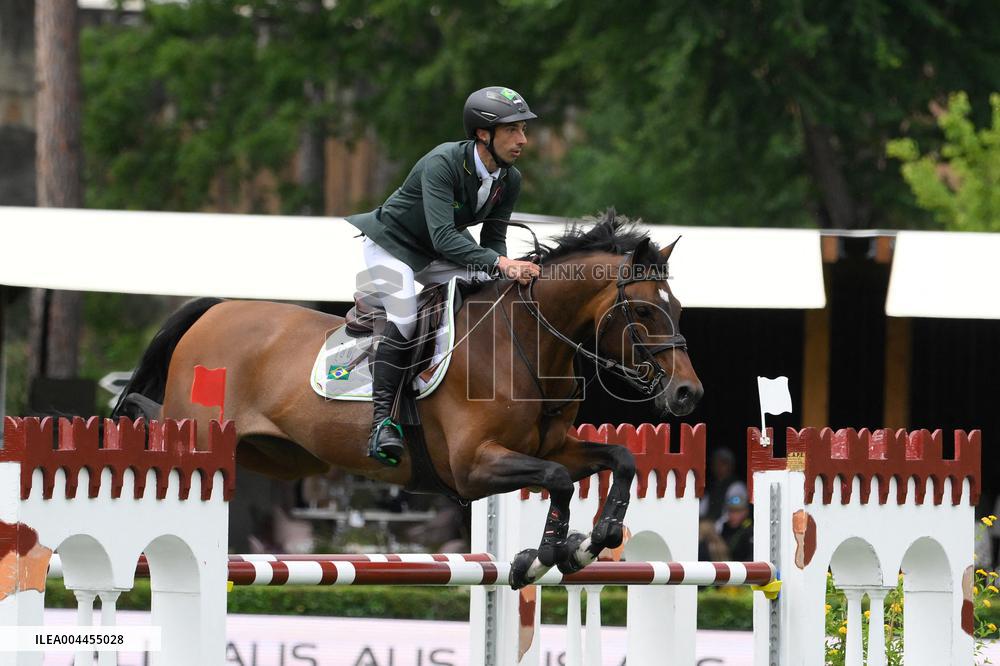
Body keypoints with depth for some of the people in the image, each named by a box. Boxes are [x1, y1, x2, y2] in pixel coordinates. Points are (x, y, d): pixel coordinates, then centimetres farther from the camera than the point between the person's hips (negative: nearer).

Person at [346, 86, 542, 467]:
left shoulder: (510, 181, -10)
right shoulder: (442, 164, -32)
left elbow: (492, 240, -3)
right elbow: (444, 237, -41)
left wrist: (507, 269, -26)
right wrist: (500, 263, -50)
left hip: (433, 257, 7)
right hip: (391, 245, -7)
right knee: (404, 320, -27)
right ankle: (383, 421, -21)